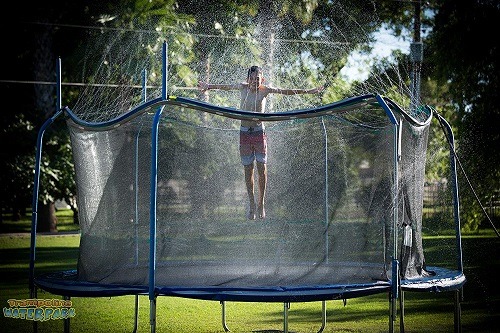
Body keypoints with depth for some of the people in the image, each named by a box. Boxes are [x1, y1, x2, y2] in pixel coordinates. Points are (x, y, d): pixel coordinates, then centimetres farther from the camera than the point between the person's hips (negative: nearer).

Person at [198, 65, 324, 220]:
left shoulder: (264, 90, -2)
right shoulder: (243, 88, 3)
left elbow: (286, 91, -5)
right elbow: (225, 87, 16)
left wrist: (308, 91, -9)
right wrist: (208, 86, 24)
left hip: (259, 133, -2)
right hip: (244, 133, 2)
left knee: (261, 168, -4)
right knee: (248, 169, 4)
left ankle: (261, 204, 6)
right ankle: (252, 205, 12)